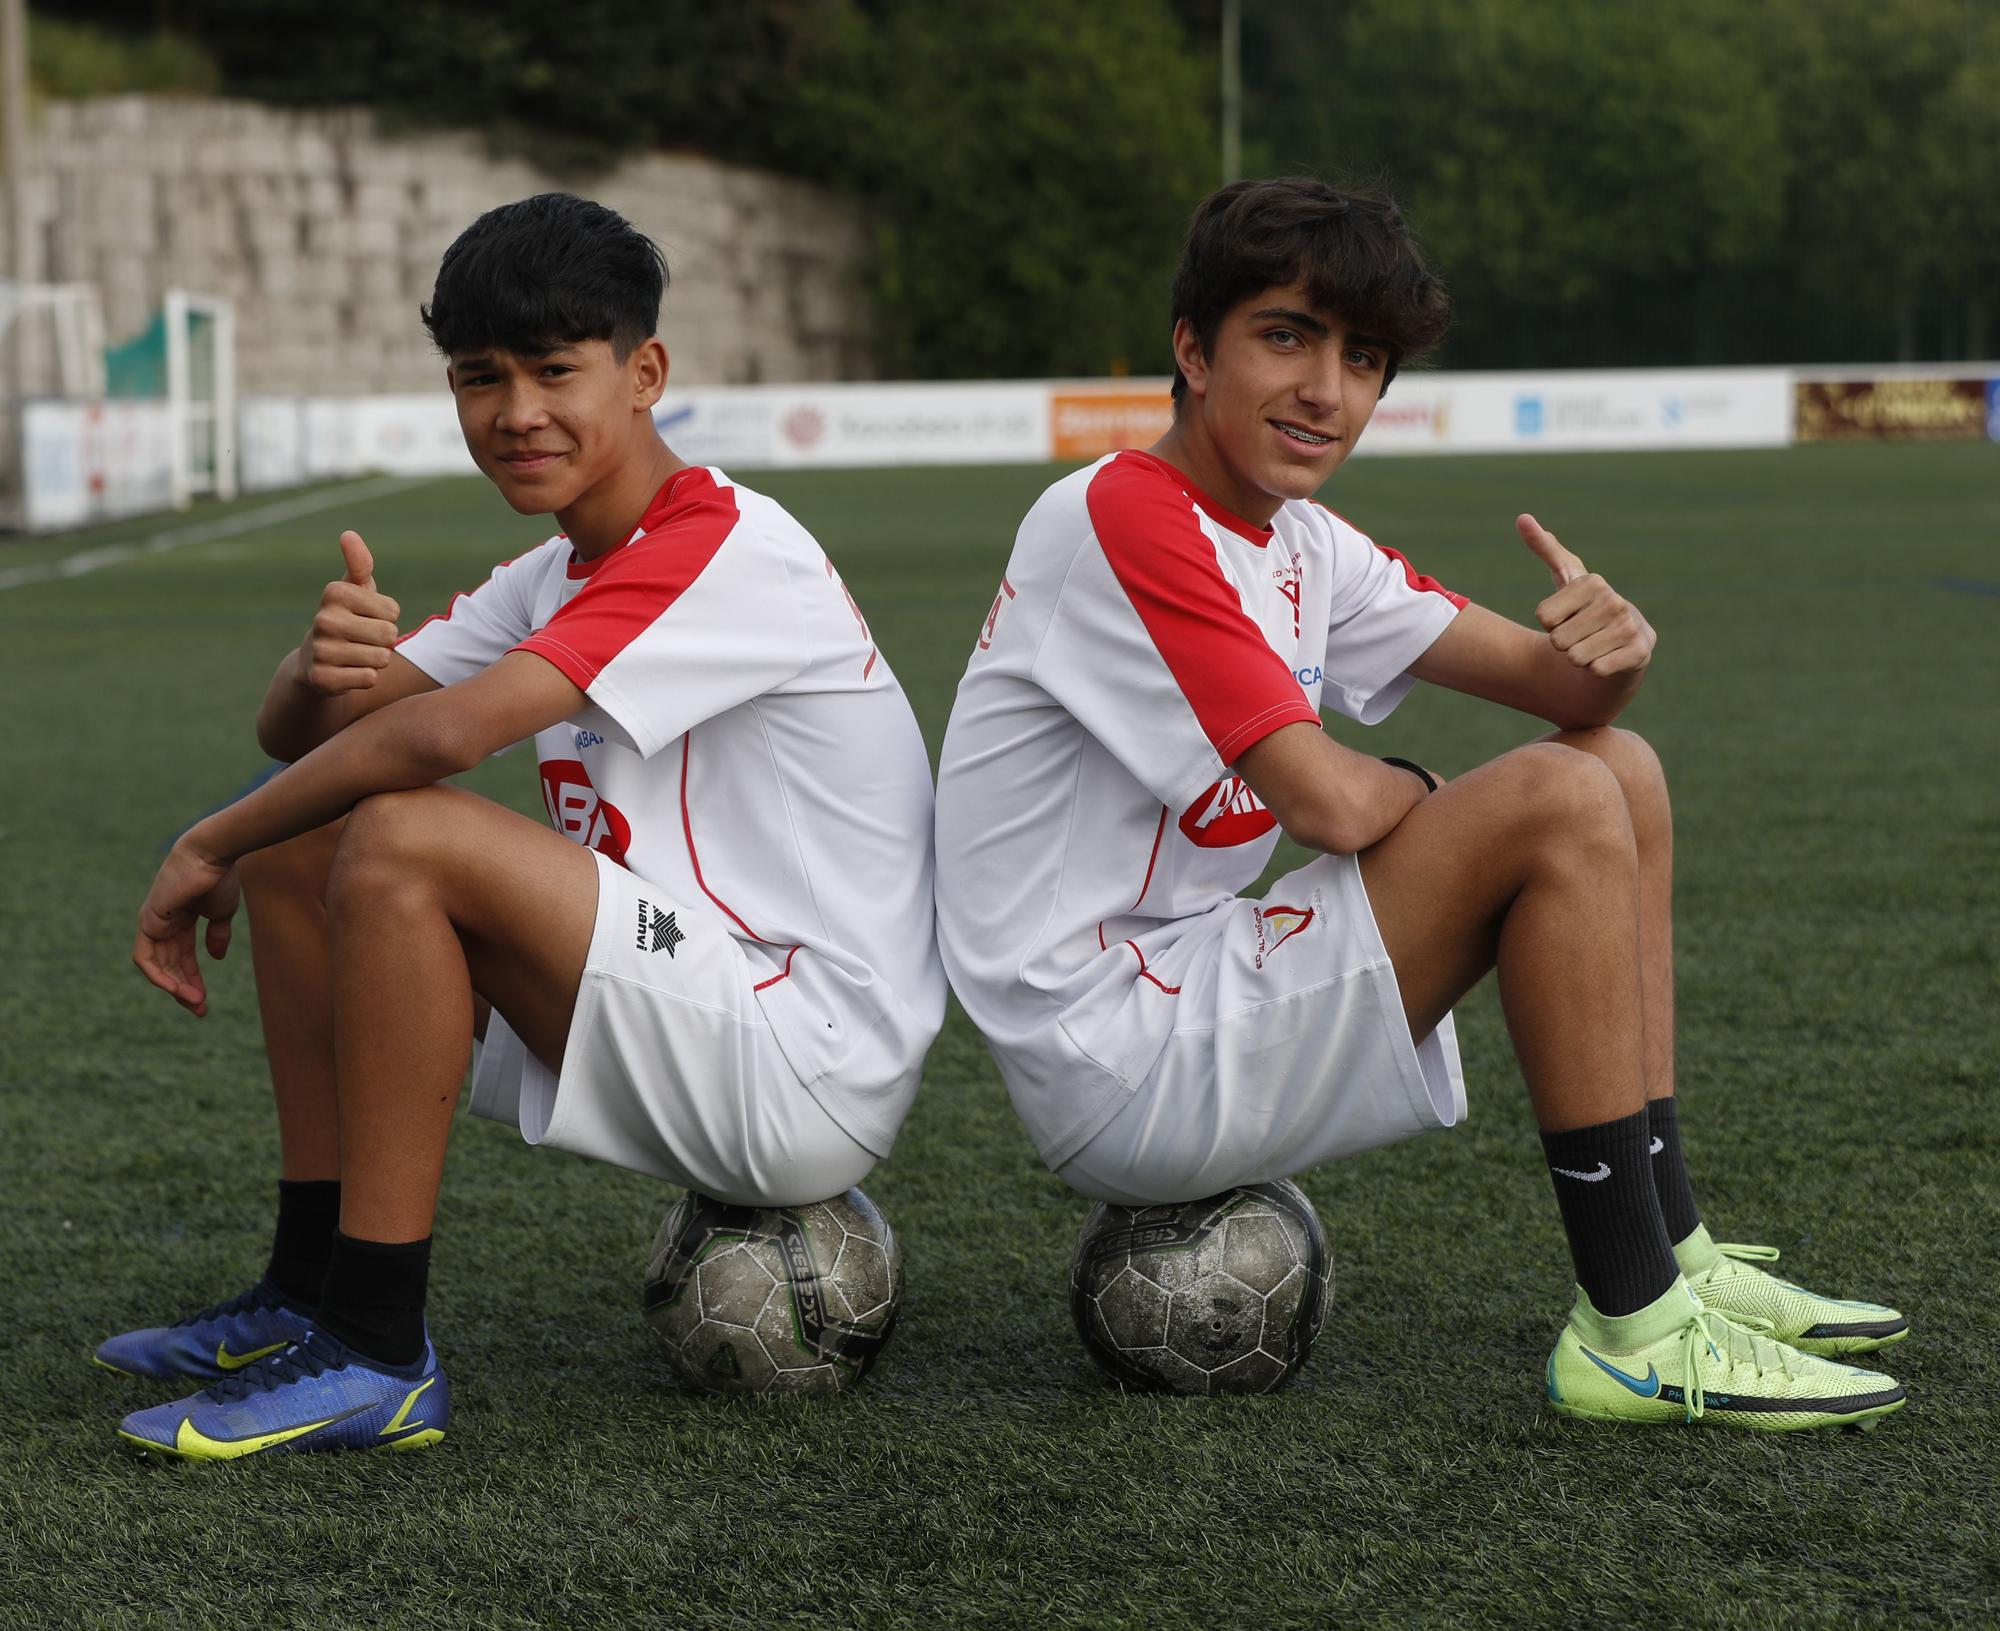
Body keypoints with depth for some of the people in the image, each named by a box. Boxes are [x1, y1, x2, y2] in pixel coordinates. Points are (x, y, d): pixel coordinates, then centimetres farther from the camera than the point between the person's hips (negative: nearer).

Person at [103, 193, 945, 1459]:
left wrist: (212, 848, -13)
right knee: (300, 842, 6)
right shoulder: (557, 579, 13)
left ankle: (377, 1357, -20)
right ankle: (308, 1295, 8)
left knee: (397, 843, -25)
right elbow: (299, 734, 7)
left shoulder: (728, 552, -17)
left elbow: (440, 731, -28)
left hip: (813, 1068, -9)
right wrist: (324, 668, -18)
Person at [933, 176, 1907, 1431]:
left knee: (1619, 769, 9)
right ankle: (1635, 1333, -16)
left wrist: (1604, 650, -15)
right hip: (1113, 1071, -10)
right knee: (1560, 804, -20)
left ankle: (1671, 1254, 6)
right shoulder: (1122, 519, -18)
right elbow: (1330, 803, -23)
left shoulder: (1305, 547, 11)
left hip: (1191, 984, 10)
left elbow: (1548, 685, 9)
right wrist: (1447, 803, 0)